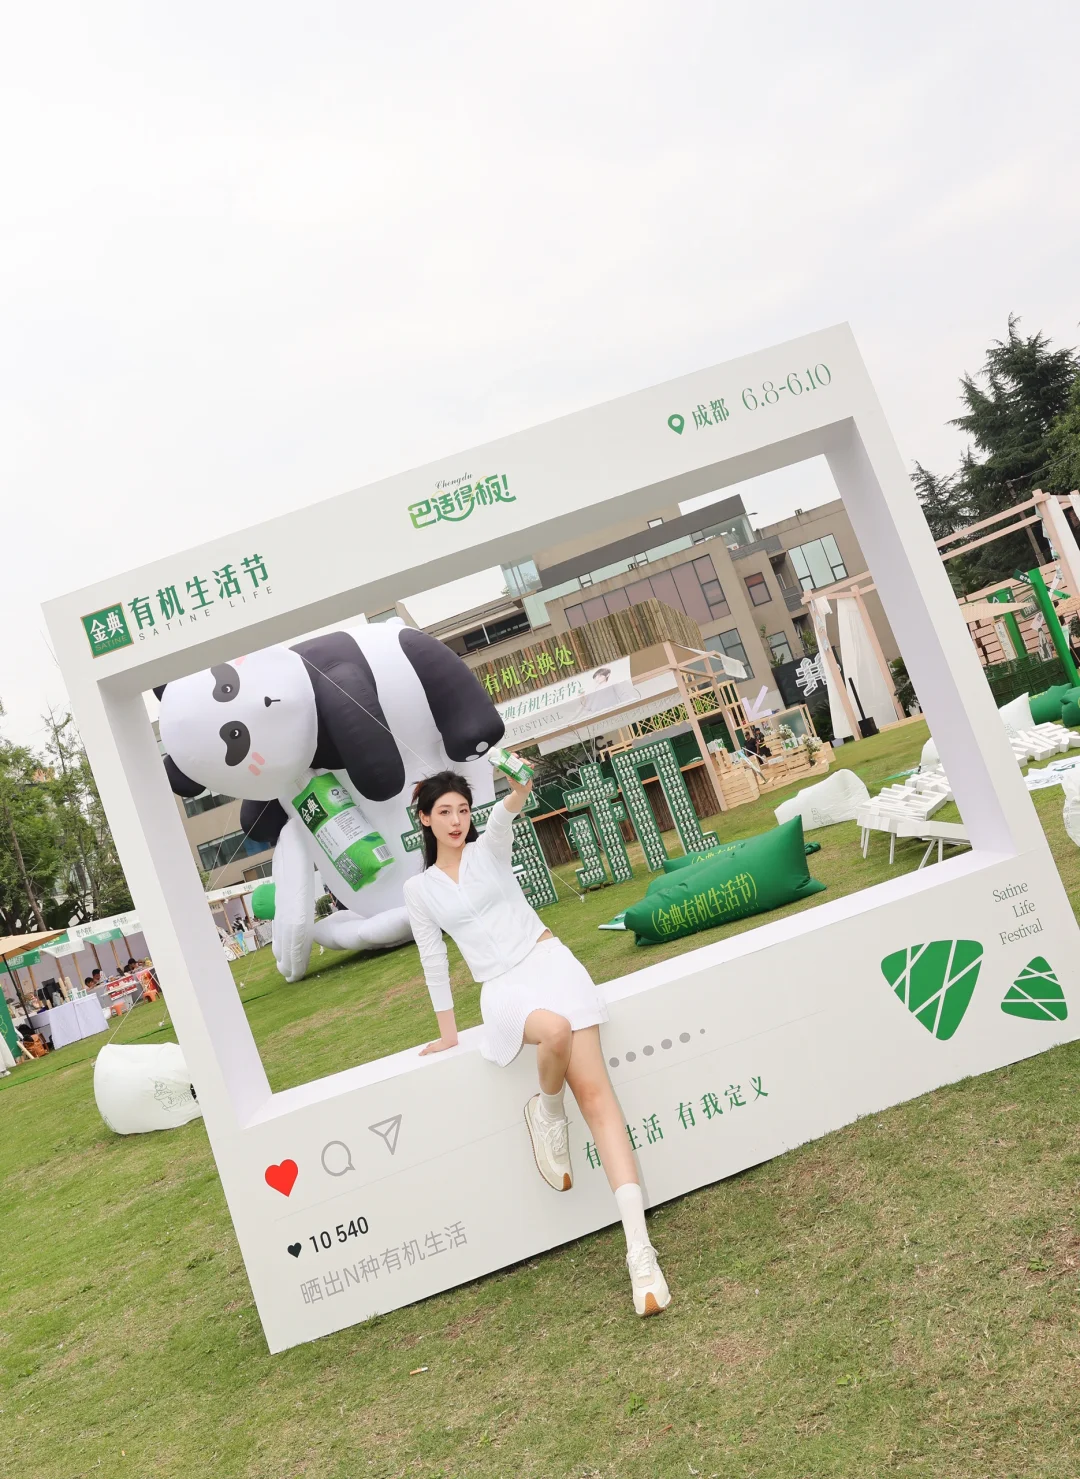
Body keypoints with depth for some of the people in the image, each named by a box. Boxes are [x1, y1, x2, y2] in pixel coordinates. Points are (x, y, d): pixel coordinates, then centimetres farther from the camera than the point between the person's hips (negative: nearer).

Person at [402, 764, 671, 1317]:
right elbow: (433, 959, 15)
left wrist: (518, 789, -39)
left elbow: (503, 815, -15)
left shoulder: (488, 848, 8)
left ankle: (639, 1246, -21)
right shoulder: (419, 889, 11)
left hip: (550, 962, 0)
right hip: (503, 989, 0)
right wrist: (448, 1032, 17)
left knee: (595, 1091, -16)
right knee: (557, 1029, -37)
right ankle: (547, 1113, -2)